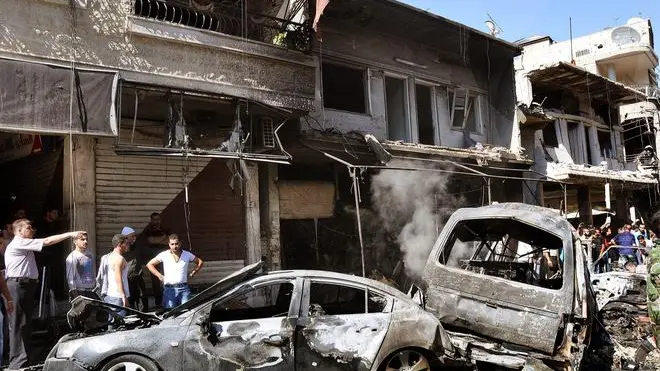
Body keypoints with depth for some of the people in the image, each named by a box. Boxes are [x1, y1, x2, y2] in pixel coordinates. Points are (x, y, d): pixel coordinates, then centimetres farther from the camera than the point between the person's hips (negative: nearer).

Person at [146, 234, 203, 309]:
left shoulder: (187, 255, 7)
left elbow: (200, 262, 20)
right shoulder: (164, 255, 3)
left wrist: (192, 273, 9)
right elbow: (149, 264, 11)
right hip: (169, 289, -1)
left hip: (184, 289, 1)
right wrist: (159, 276, 4)